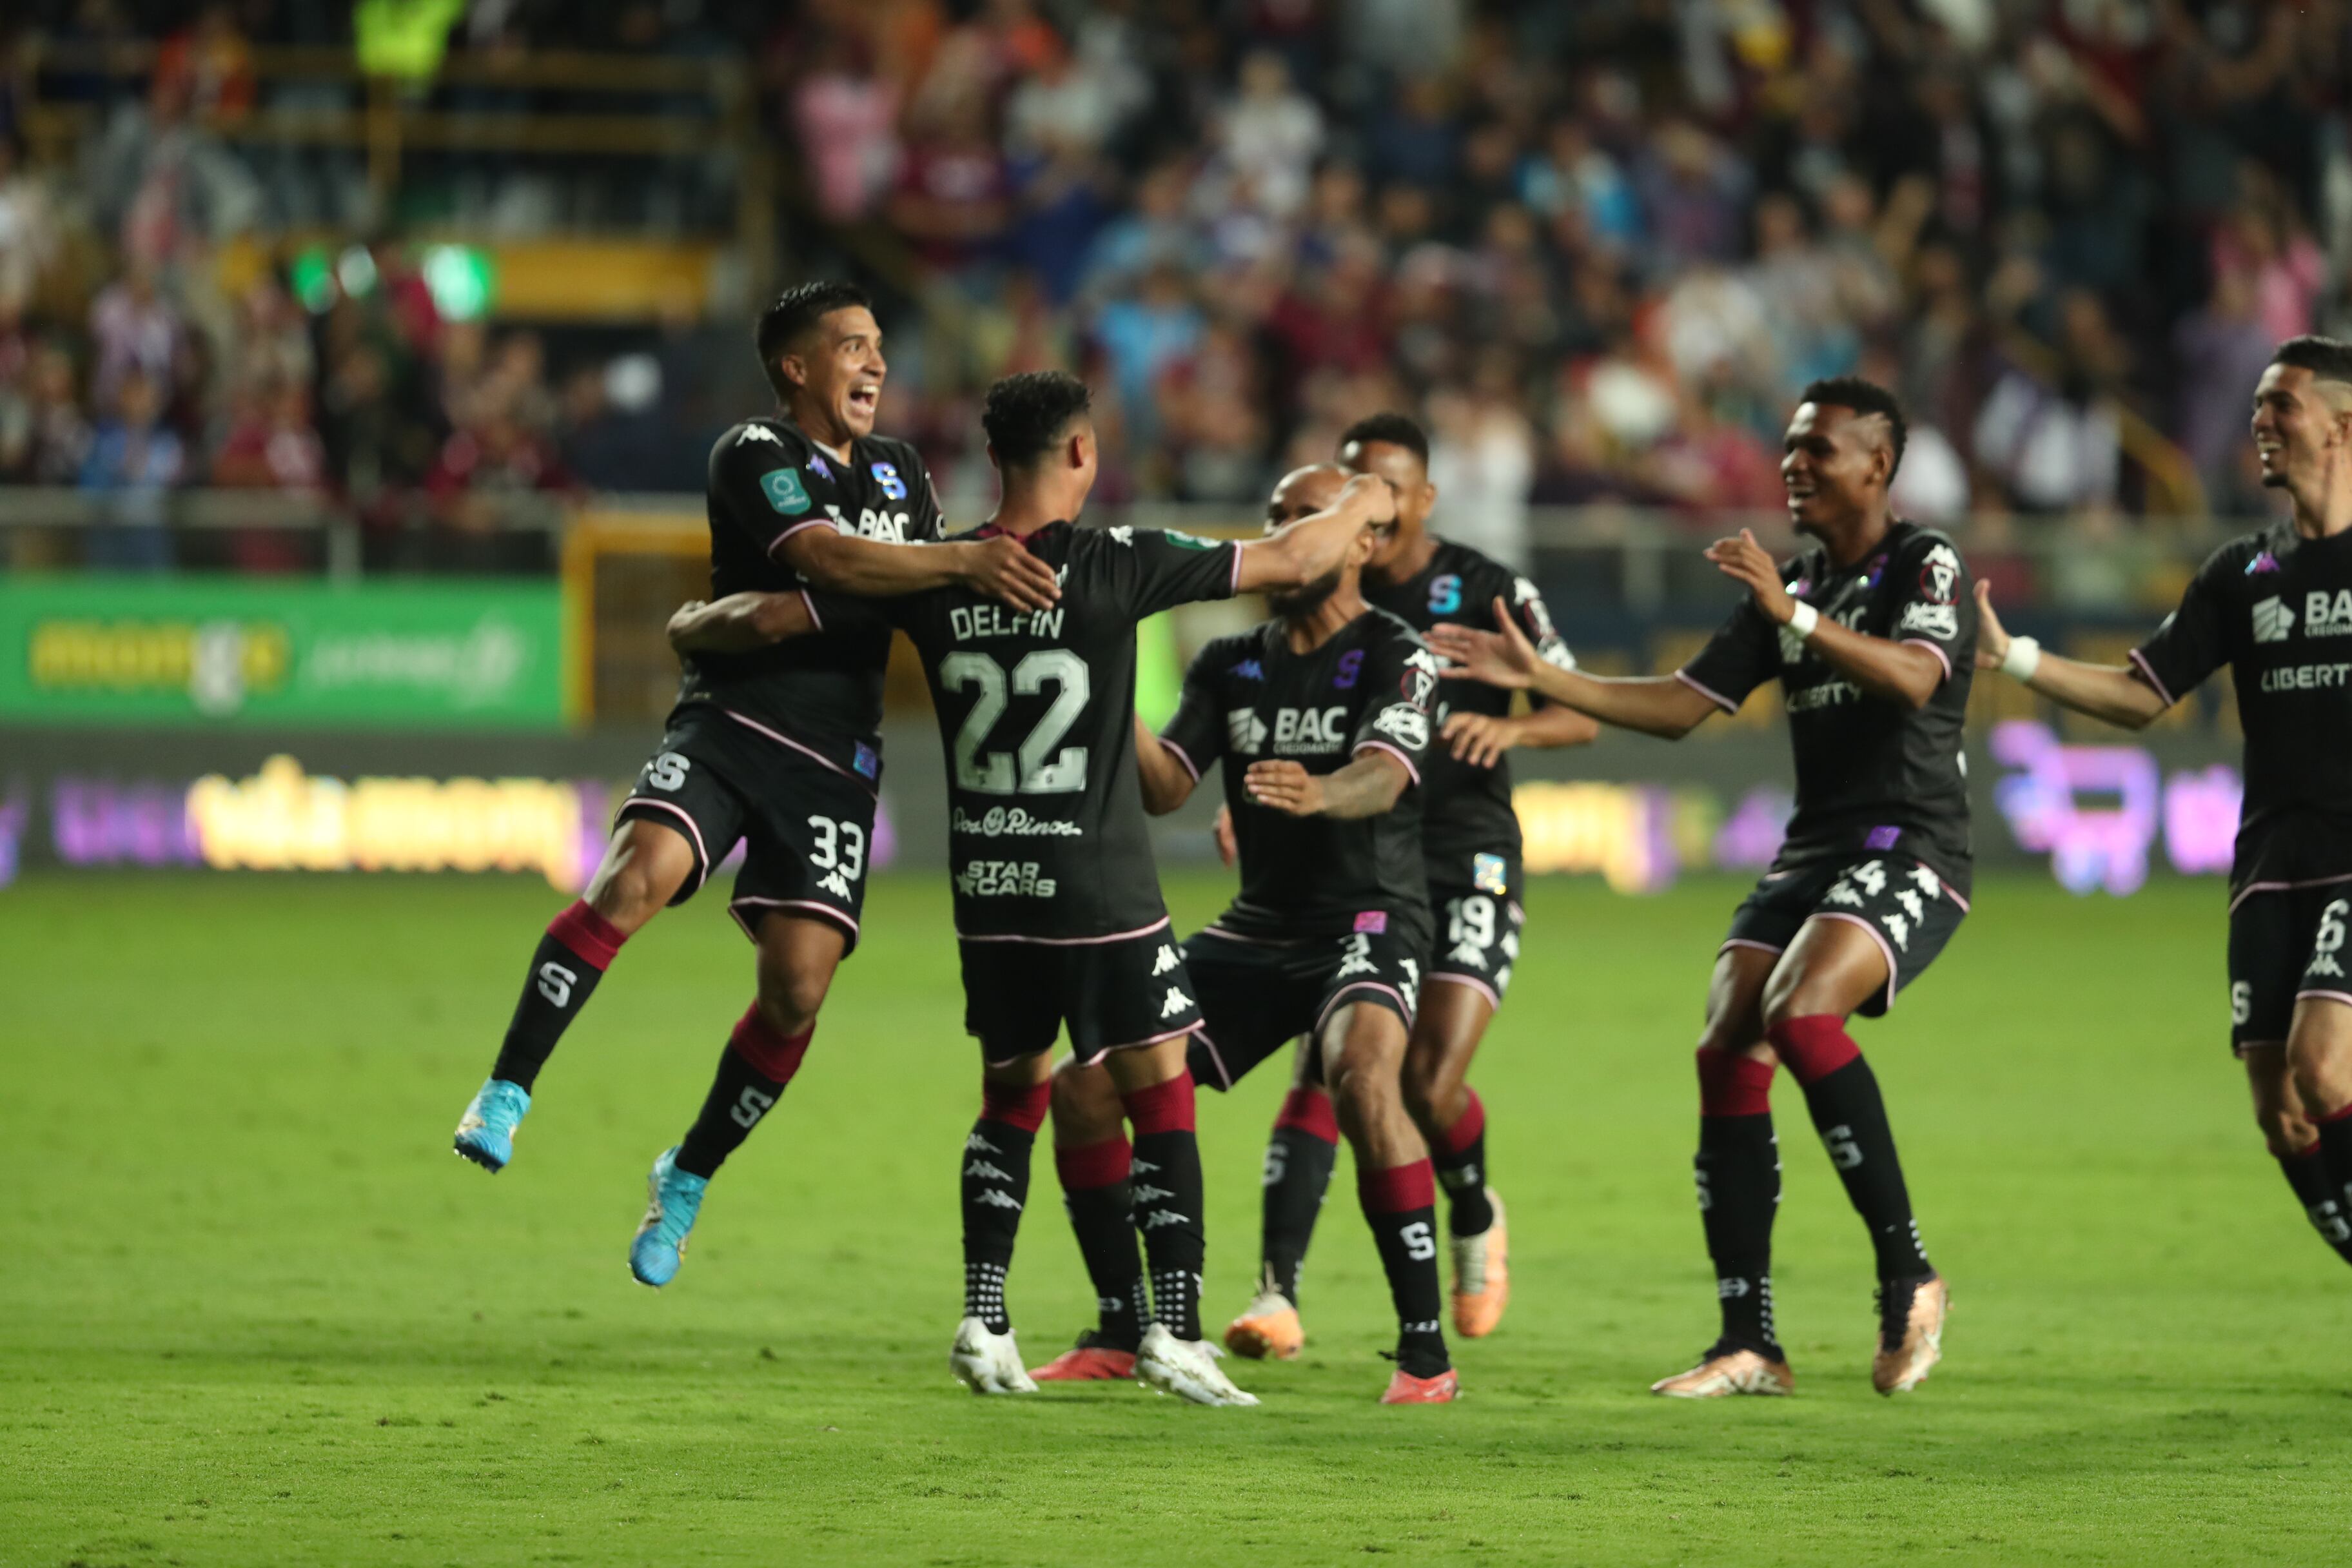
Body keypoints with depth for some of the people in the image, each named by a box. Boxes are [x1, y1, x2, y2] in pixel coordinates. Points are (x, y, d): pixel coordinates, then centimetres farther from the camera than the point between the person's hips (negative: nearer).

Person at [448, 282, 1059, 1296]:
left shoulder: (901, 473, 18)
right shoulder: (752, 456, -5)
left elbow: (924, 603, 30)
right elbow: (826, 557, -22)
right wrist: (963, 560, -30)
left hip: (836, 759, 5)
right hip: (730, 718, -5)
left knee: (798, 984, -8)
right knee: (637, 874, -30)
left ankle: (687, 1179, 13)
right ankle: (505, 1097, -24)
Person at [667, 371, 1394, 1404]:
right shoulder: (1114, 566, -12)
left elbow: (769, 618, 1)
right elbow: (1292, 561, -4)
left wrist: (689, 626, 24)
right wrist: (1363, 504, 16)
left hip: (987, 891, 4)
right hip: (1102, 892, -4)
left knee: (1013, 1092, 19)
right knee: (1160, 1095, 5)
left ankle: (985, 1319, 11)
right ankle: (1175, 1328, -3)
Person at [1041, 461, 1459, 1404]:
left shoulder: (1396, 658, -7)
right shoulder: (1230, 665, 10)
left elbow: (1384, 778, -26)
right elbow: (1162, 788, 0)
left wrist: (1319, 793, -49)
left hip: (1368, 920, -6)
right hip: (1257, 927, 6)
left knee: (1363, 1077, -36)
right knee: (1083, 1086, -3)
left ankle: (1425, 1351, -30)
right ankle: (1119, 1333, 13)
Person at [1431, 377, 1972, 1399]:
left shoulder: (1926, 565, -4)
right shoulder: (1791, 586, 17)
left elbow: (1915, 677, -24)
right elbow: (1680, 705, 15)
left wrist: (1795, 614, -33)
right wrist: (1538, 679, 6)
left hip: (1910, 853, -7)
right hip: (1812, 852, 7)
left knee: (1801, 1015, -30)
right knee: (1727, 1054, -9)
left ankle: (1908, 1276, -18)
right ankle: (1749, 1346, -7)